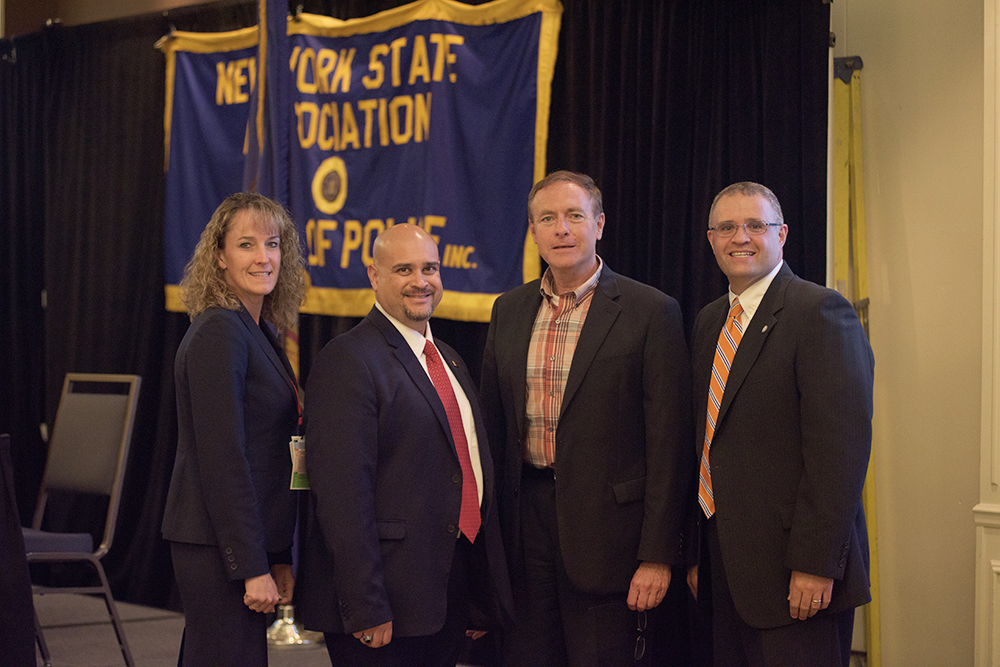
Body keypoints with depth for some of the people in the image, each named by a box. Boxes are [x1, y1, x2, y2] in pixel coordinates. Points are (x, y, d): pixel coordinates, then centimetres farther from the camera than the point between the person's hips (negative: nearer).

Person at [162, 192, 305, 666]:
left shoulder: (256, 332, 14)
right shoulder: (219, 332, -15)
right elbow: (222, 458, -20)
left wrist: (279, 558, 14)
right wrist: (253, 568, -20)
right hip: (218, 550, -9)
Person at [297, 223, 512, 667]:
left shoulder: (449, 360, 16)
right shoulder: (346, 361, -12)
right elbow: (341, 493, -18)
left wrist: (484, 598, 15)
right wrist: (365, 608, -22)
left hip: (452, 596, 8)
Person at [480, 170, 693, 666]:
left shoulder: (651, 312, -5)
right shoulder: (508, 311, 11)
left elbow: (668, 444, -7)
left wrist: (658, 555, -11)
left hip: (606, 528, -4)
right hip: (526, 525, 5)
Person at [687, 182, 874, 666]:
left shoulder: (821, 312, -11)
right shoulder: (709, 322, 15)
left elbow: (840, 447, -17)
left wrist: (815, 564, -21)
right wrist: (695, 551, 13)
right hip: (725, 569, 7)